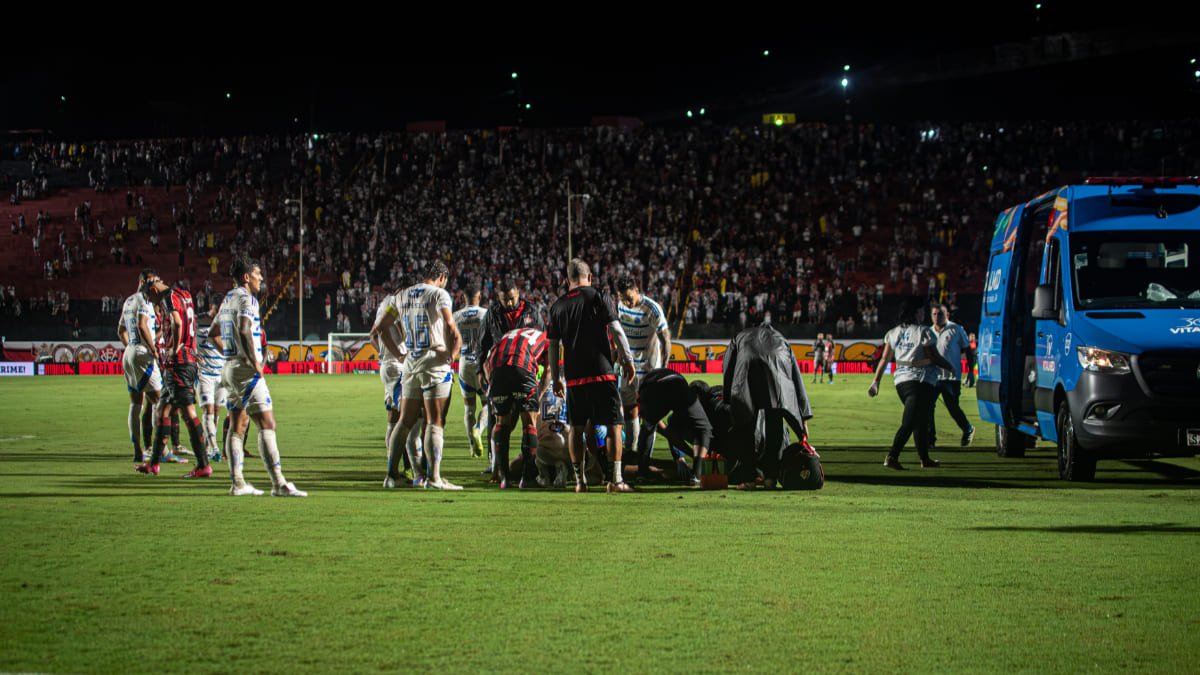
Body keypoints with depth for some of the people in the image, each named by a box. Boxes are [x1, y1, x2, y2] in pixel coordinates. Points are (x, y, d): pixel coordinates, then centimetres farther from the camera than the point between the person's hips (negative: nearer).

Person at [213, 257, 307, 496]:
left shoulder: (227, 299, 15)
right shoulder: (246, 299, -12)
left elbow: (215, 332, 25)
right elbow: (244, 330, -26)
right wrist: (255, 362, -24)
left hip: (229, 367, 10)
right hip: (245, 369, -10)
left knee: (238, 425, 10)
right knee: (267, 424, -9)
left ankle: (237, 483, 9)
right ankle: (278, 483, -14)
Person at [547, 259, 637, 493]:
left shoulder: (558, 306, 9)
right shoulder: (596, 297, -2)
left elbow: (553, 345, 11)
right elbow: (616, 330, -6)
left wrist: (556, 378, 18)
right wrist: (627, 360, 3)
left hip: (573, 376, 4)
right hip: (601, 372, -4)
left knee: (576, 427, 12)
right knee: (613, 425, 0)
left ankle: (579, 480, 12)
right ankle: (616, 479, -7)